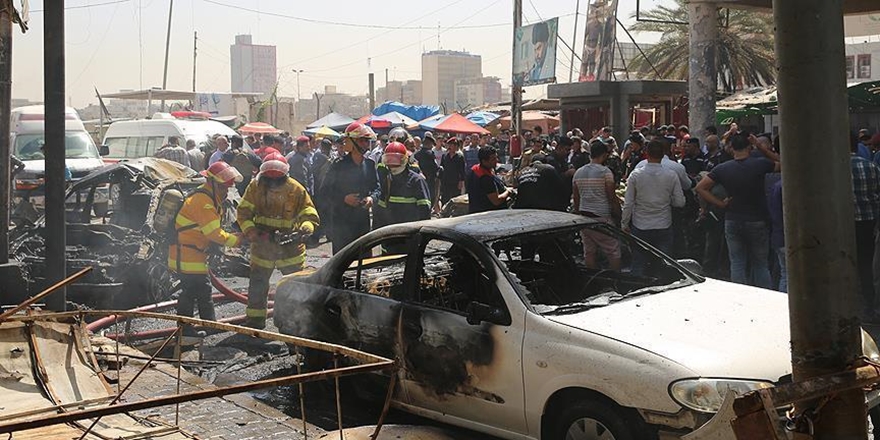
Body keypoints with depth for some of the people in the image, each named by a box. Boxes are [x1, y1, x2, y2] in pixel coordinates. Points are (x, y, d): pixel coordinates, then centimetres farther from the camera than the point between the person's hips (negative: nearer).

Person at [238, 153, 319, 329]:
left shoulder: (296, 190, -9)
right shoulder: (255, 187, -5)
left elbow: (310, 214, -9)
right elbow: (244, 212, -4)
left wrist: (306, 227, -31)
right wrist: (250, 230, -20)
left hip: (290, 245, -2)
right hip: (262, 244, 2)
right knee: (258, 283, 11)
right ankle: (255, 319, 24)